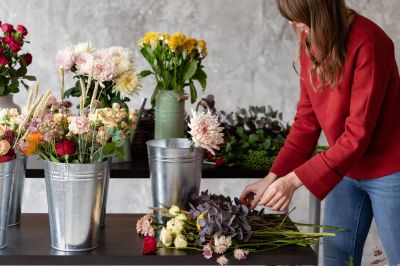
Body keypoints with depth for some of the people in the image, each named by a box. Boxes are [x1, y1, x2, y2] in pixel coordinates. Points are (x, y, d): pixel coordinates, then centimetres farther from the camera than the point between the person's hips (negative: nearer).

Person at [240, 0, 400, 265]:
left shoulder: (367, 43, -24)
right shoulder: (311, 40, -3)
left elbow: (358, 134, -24)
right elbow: (307, 119, 2)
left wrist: (294, 180, -25)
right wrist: (274, 176, -5)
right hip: (346, 169, 7)